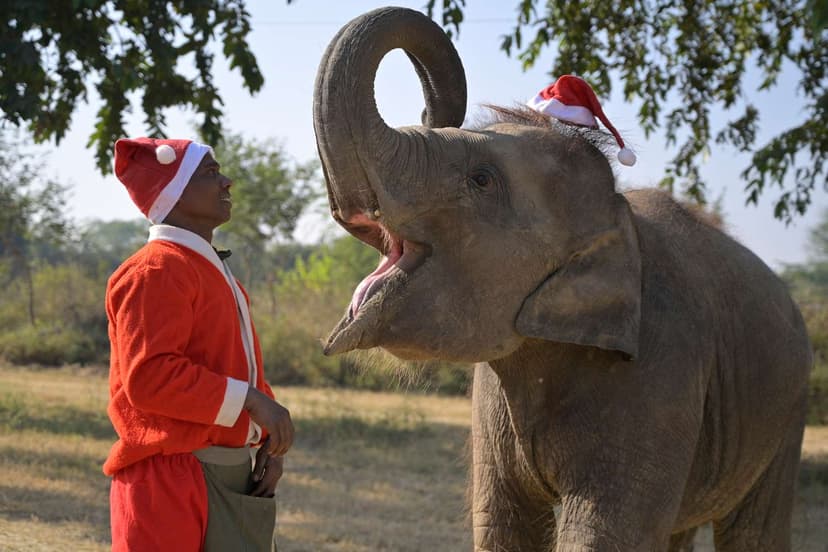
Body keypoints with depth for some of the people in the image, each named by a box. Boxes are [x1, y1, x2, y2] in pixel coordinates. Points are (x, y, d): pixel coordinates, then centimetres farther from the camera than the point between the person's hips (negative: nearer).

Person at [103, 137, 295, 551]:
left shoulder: (212, 270, 20)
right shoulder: (157, 271, -12)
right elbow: (149, 376, -23)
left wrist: (269, 443, 7)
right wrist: (250, 401, -21)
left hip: (232, 480, 10)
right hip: (175, 482, -10)